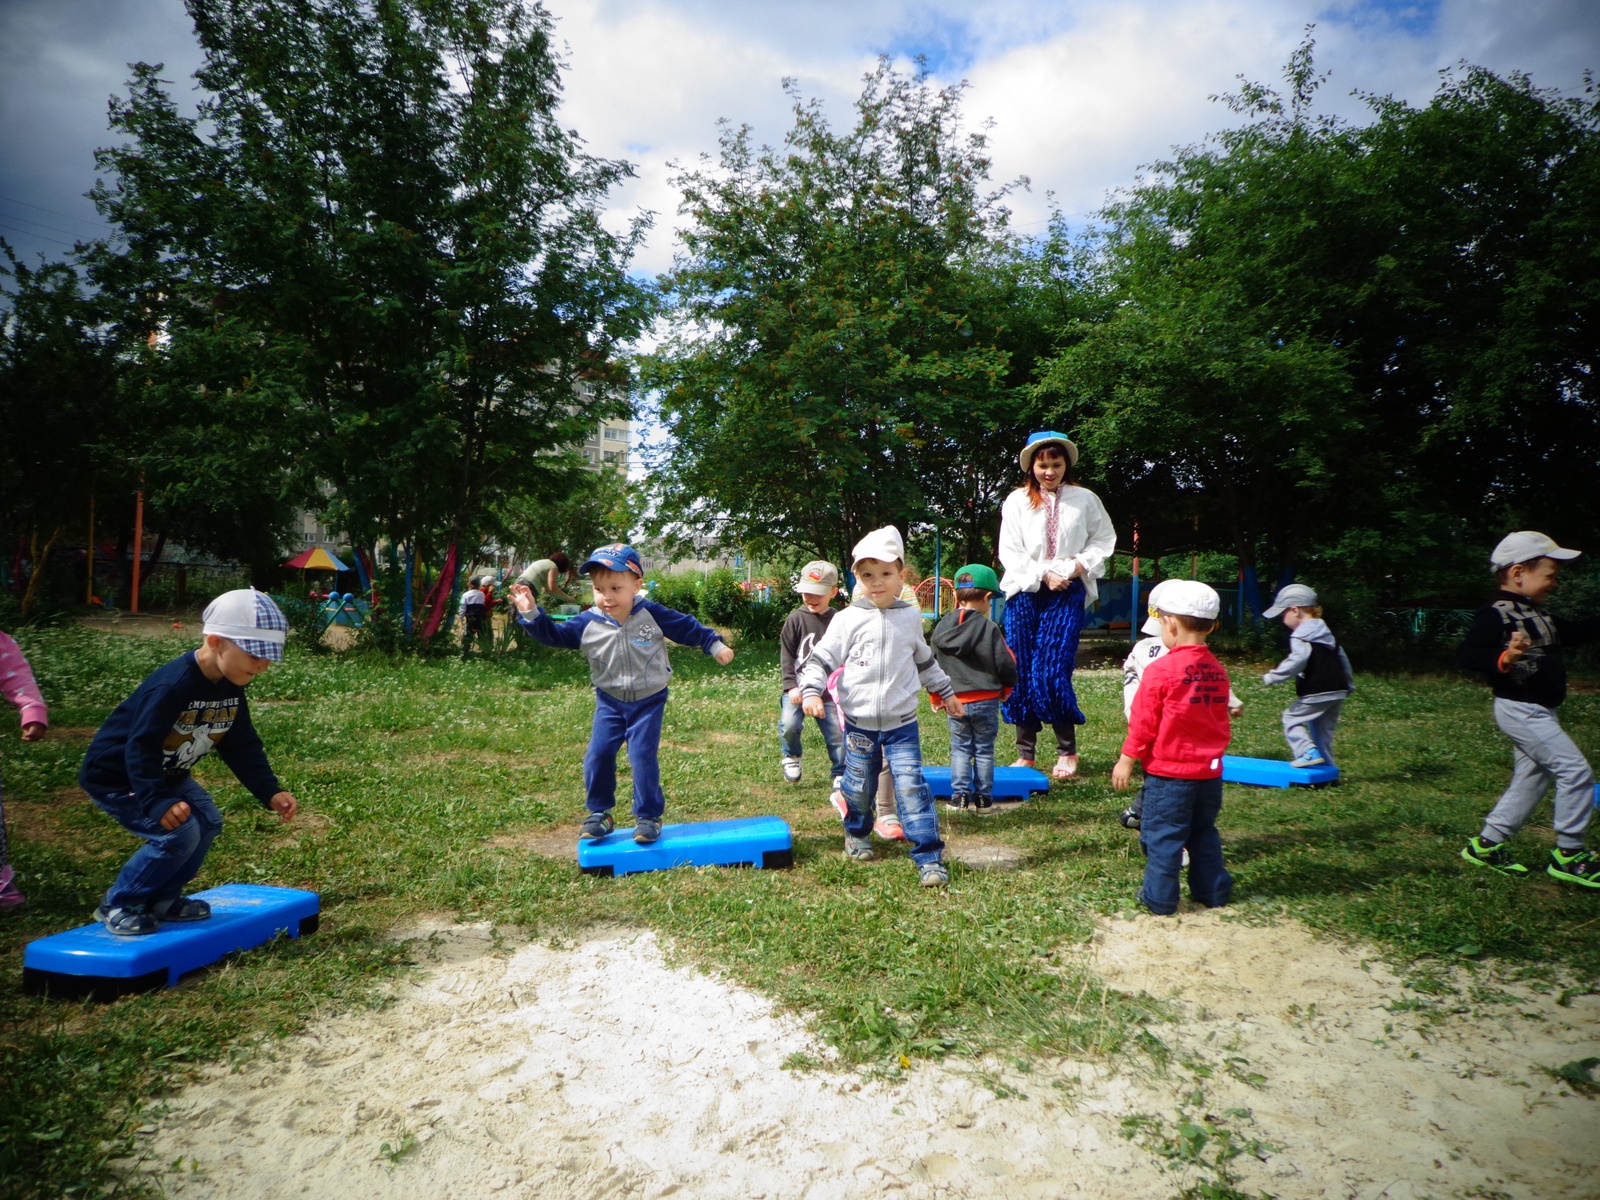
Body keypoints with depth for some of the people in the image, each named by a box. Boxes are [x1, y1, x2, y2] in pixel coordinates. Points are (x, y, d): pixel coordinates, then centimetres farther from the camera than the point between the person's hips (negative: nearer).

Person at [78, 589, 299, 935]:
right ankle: (118, 905, 1)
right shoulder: (172, 685, -32)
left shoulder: (231, 689, -5)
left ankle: (161, 899, 20)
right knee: (178, 833, -19)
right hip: (114, 776, -9)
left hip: (166, 775, 9)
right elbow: (140, 747, -33)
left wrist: (270, 792, -7)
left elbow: (242, 746, 1)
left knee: (207, 822, 4)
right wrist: (157, 802, -40)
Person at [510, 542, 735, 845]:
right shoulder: (588, 623, -8)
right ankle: (598, 814, 17)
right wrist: (531, 614, -19)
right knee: (598, 756, -2)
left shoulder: (651, 614, -11)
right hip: (609, 701, 3)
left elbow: (687, 627, -1)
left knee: (643, 756, -7)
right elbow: (553, 634, -4)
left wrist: (715, 646, 4)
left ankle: (649, 817, 9)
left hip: (649, 700, -2)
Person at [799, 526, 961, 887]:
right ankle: (857, 835, 41)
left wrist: (946, 692, 29)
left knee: (912, 788, -9)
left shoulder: (911, 617, 6)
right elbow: (822, 658, -3)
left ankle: (929, 858, -4)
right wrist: (811, 691, -19)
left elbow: (925, 661, 22)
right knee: (859, 788, 12)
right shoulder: (849, 619, -3)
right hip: (859, 723, 0)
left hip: (902, 724, 1)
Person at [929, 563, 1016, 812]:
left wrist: (936, 697, 21)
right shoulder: (989, 628, -12)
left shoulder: (941, 627, 1)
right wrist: (1006, 689, 12)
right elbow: (1005, 665, -9)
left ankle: (959, 795, 9)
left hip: (955, 701, 3)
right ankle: (984, 798, 13)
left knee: (960, 748, 13)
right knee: (984, 750, 8)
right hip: (986, 700, -3)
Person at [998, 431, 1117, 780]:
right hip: (1024, 593, 2)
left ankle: (1067, 752, 6)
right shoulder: (1016, 501, 5)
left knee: (1052, 671, -11)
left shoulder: (1085, 500, 6)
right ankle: (1025, 753, 12)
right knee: (1021, 672, 1)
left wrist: (1081, 565, -7)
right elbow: (1010, 552, 1)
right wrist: (1043, 575, -10)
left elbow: (1104, 539, 10)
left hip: (1068, 594, -1)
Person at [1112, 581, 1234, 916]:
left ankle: (1159, 899, 11)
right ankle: (1213, 892, 28)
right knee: (1203, 834, 19)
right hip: (1209, 771, 6)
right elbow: (1221, 721, 13)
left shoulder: (1160, 670, -17)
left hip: (1169, 772, -6)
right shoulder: (1217, 670, 3)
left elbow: (1143, 723, -14)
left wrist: (1127, 760, -4)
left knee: (1162, 836, 4)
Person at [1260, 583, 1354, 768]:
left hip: (1316, 693, -9)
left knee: (1291, 718, 2)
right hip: (1337, 691, 9)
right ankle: (1326, 765, 19)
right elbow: (1342, 658, 24)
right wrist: (1348, 684, 30)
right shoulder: (1325, 632, 19)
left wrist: (1272, 677, -20)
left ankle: (1309, 753, -9)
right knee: (1323, 729, 16)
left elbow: (1297, 660, -26)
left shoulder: (1300, 636, -12)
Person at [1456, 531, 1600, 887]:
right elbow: (1465, 655, -26)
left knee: (1530, 780, 14)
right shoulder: (1496, 614, -17)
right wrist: (1504, 658, -42)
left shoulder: (1539, 614, 12)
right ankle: (1569, 855, 3)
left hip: (1541, 712, 10)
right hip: (1521, 710, -10)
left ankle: (1487, 845, 23)